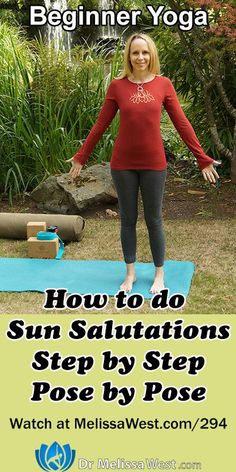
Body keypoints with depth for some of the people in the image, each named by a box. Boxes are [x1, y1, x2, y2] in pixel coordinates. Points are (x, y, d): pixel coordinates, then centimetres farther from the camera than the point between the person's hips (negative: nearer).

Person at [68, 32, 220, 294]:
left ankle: (159, 274, 23)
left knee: (153, 220, 8)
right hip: (123, 164, 1)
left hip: (153, 164, -1)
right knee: (127, 220, 10)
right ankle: (130, 273, 25)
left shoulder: (163, 84, -1)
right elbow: (101, 124, 5)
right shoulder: (117, 86, -1)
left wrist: (203, 159, -2)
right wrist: (81, 156, 7)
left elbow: (181, 124, 0)